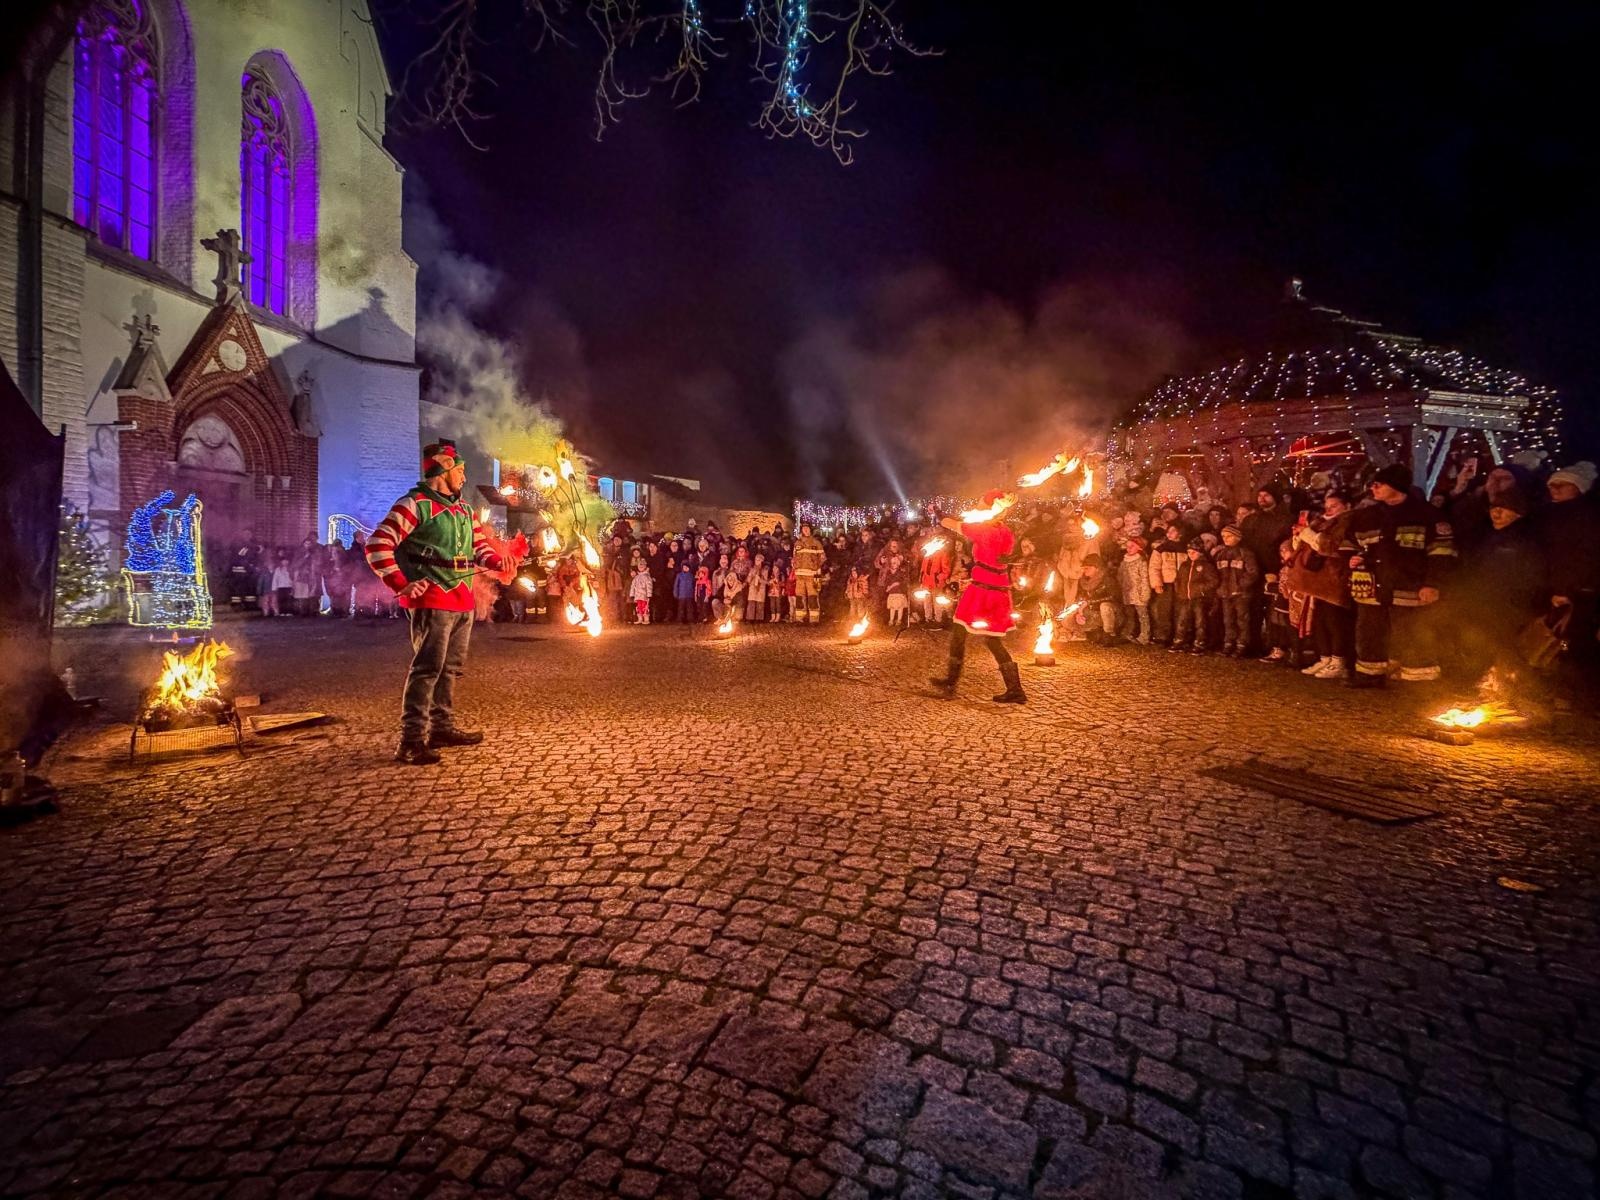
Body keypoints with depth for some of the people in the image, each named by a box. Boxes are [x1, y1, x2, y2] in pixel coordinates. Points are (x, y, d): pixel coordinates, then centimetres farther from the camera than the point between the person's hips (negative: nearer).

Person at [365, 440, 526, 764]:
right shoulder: (415, 504, -9)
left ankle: (442, 727, 26)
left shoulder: (463, 509, 17)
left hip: (462, 601, 9)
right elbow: (377, 545, -14)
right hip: (432, 600, -9)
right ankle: (411, 740, -5)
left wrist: (498, 562, 0)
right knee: (428, 667, -10)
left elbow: (479, 545, 21)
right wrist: (401, 584, -20)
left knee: (452, 667, 14)